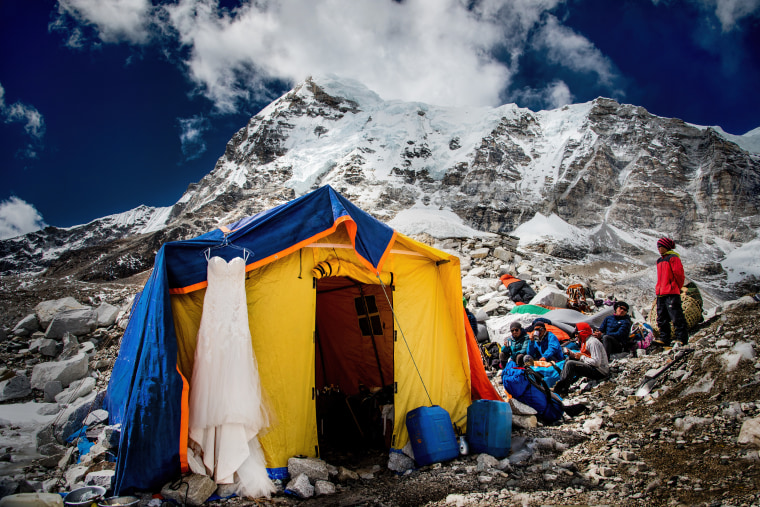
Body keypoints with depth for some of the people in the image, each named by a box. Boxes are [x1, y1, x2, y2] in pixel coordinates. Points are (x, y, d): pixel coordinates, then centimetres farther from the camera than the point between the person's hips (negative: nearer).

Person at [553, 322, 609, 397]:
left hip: (600, 373, -11)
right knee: (569, 359, 10)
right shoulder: (585, 341, 15)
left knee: (570, 364, -22)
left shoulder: (593, 342, -17)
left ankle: (562, 391, -20)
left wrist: (581, 357, -15)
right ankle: (561, 382, 1)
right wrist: (571, 353, 3)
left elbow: (596, 362, -26)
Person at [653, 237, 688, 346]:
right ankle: (664, 338, 11)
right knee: (662, 318, 8)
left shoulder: (673, 258, -6)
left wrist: (676, 288, -1)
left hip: (671, 294, -9)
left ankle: (681, 338, -2)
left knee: (676, 316, -7)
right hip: (660, 294, 9)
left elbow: (679, 274, -9)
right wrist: (659, 289, 16)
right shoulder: (659, 261, 19)